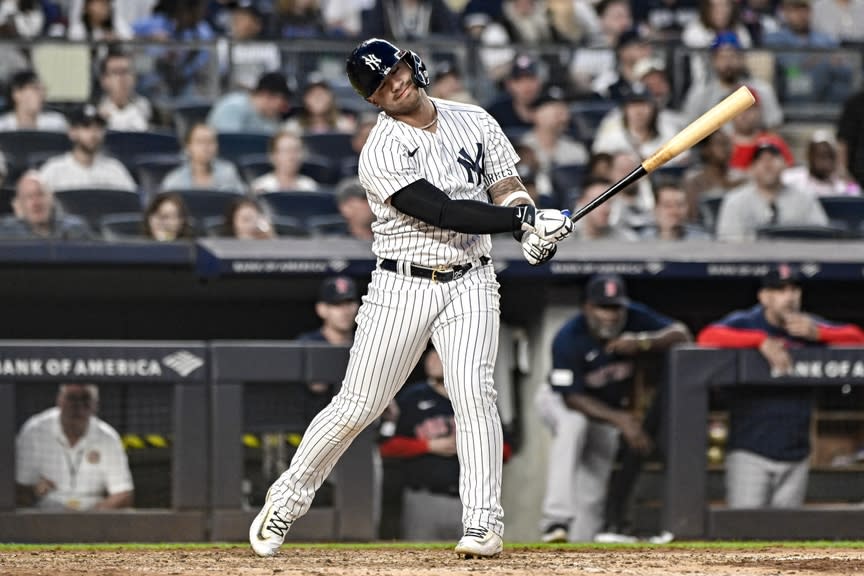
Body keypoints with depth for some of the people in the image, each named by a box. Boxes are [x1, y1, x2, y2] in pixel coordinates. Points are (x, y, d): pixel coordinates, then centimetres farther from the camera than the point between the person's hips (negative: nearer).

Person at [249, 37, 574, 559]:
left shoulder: (475, 123, 5)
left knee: (474, 393, -16)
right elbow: (440, 212, -20)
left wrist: (535, 229, -16)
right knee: (356, 406, -1)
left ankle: (484, 524, -13)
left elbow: (507, 188, 7)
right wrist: (522, 218, -24)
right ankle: (288, 499, 18)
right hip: (403, 286, -2)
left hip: (469, 285, 2)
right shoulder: (381, 153, -11)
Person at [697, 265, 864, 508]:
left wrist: (816, 333, -13)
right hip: (750, 453, -4)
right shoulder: (745, 322, -3)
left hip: (795, 456, 4)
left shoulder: (808, 326, 10)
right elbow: (707, 337, -21)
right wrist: (762, 341, -27)